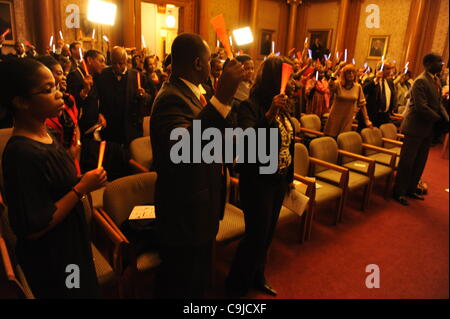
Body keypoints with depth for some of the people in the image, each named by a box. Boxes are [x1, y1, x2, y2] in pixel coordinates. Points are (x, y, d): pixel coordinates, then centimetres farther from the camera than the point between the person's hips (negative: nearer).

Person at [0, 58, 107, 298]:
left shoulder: (43, 134, -1)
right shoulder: (23, 154, -30)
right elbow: (34, 228, -26)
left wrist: (83, 182, -6)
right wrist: (82, 187, -24)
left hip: (69, 242, 8)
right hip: (51, 259, -8)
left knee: (85, 289, 27)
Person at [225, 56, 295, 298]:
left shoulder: (281, 105, 4)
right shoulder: (251, 106, -18)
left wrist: (289, 176, 15)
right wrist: (269, 114, -40)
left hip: (279, 181, 7)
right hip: (258, 182, -7)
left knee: (267, 234, 20)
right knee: (256, 235, 3)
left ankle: (256, 278, 43)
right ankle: (235, 287, 26)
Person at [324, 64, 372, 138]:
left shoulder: (358, 87, 1)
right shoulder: (338, 84, -8)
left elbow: (362, 104, 6)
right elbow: (330, 86, -33)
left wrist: (366, 120, 2)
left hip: (348, 119, 2)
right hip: (335, 118, -2)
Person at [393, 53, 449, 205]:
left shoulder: (436, 81, 12)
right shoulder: (421, 81, -16)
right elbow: (421, 107, -22)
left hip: (428, 128, 9)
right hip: (416, 127, -9)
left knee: (420, 161, 15)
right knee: (407, 161, 0)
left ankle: (411, 189, 28)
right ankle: (399, 192, 11)